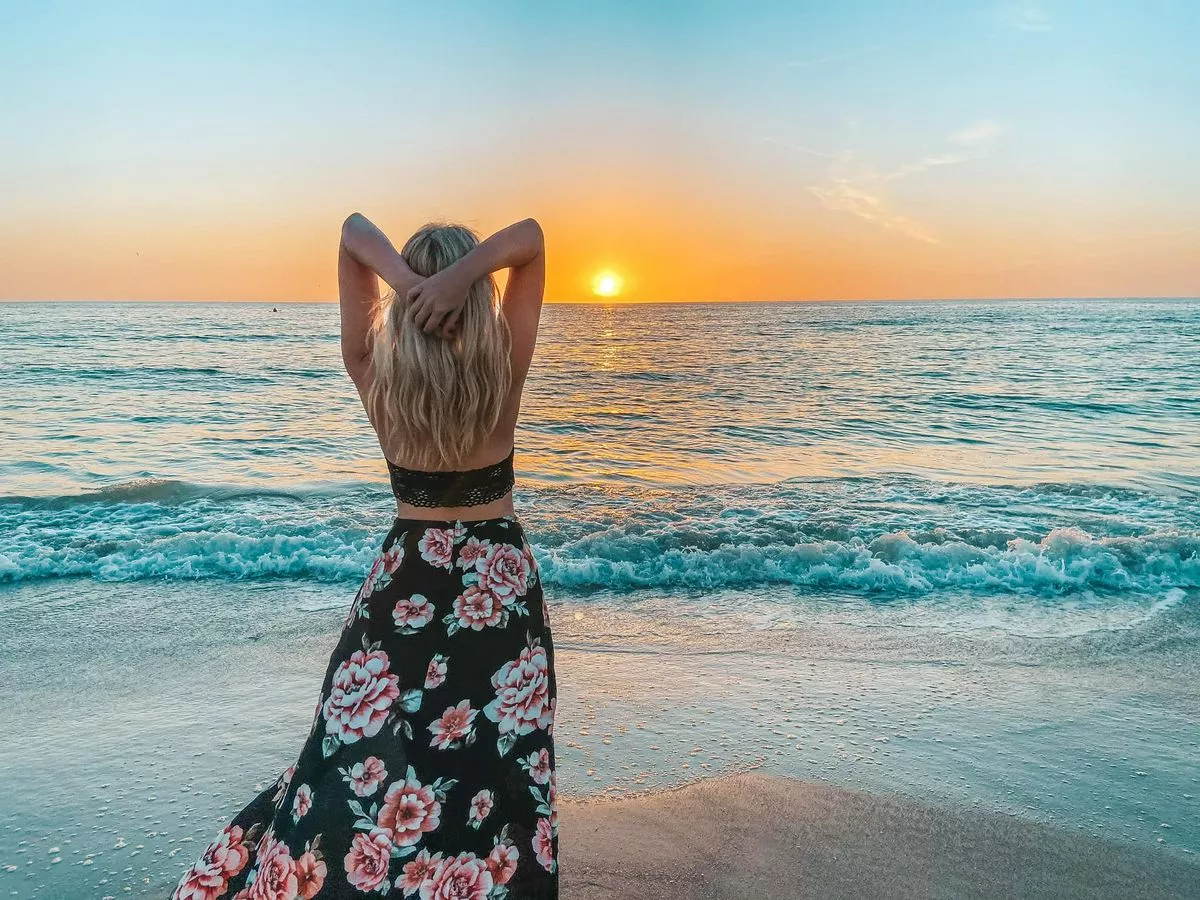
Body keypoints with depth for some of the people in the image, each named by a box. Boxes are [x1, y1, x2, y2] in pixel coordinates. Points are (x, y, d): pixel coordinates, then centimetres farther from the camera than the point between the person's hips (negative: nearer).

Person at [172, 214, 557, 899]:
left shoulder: (376, 373, -12)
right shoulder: (505, 371, -15)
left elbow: (354, 233, -6)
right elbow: (532, 236, -11)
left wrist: (402, 278, -25)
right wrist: (465, 274, -27)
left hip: (406, 580, 1)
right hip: (502, 583, -1)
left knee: (364, 764, 15)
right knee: (496, 764, 11)